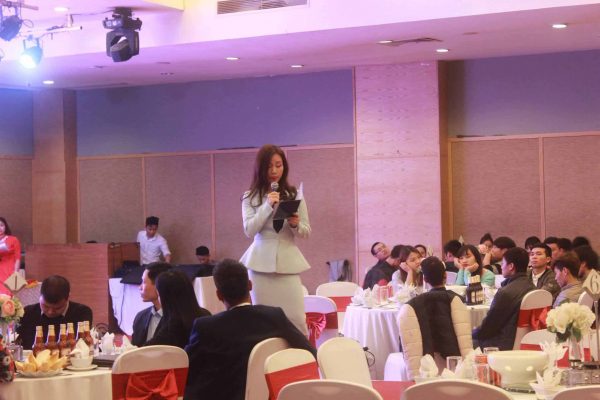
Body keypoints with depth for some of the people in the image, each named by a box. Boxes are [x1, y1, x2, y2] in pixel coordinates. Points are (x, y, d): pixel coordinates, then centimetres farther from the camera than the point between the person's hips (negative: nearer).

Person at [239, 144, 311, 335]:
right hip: (261, 262, -1)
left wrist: (296, 224, -13)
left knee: (296, 318, -4)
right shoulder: (250, 197, 4)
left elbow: (306, 232, 9)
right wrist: (268, 205, -15)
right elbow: (249, 230, -7)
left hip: (288, 261, 1)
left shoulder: (295, 195, 8)